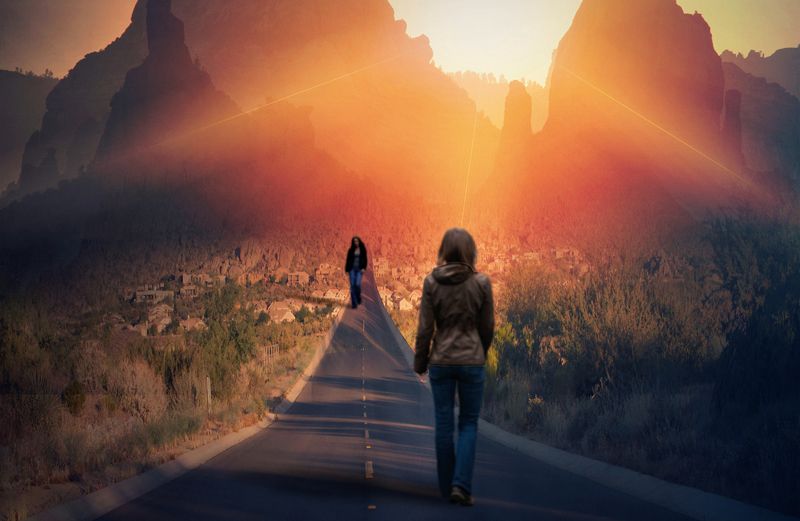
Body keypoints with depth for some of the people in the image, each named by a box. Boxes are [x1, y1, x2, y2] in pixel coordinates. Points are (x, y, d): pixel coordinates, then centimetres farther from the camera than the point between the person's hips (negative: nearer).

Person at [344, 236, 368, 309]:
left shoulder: (362, 250, 4)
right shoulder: (351, 250, 6)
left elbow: (365, 260, 2)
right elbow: (348, 260, 7)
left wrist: (363, 268, -12)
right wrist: (346, 270, 2)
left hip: (359, 269, -1)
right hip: (352, 269, 1)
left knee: (357, 284, -17)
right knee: (352, 286, -7)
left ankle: (358, 297, 15)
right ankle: (354, 303, -5)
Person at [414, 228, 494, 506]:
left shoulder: (431, 282, -6)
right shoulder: (481, 283, -8)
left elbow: (425, 328, -5)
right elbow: (488, 326, 0)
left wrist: (419, 362, 8)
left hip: (441, 360, 1)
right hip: (471, 360, -1)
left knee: (443, 424, 10)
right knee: (468, 424, 10)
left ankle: (447, 486, 17)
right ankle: (461, 485, -4)